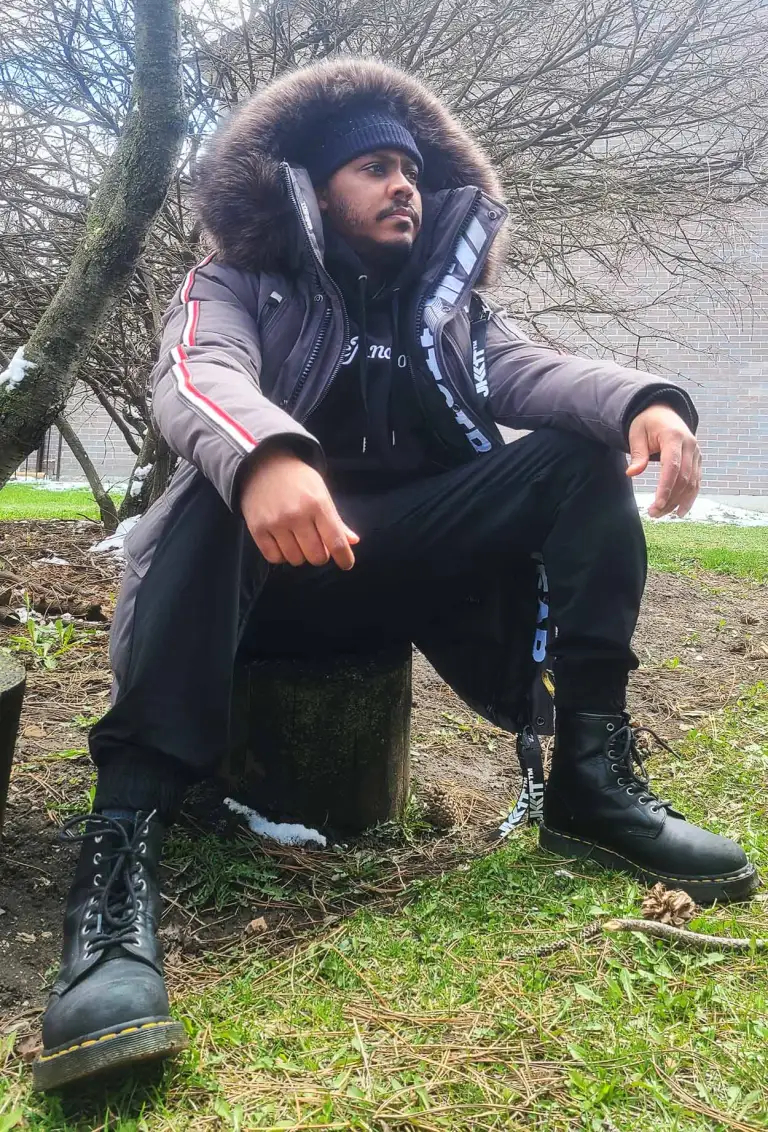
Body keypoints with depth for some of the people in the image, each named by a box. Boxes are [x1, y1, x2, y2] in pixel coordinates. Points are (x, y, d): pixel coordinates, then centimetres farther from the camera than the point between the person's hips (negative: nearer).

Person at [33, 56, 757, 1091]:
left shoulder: (445, 301, 18)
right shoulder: (241, 286, 5)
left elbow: (534, 370, -2)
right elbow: (195, 376, -19)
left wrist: (643, 398, -27)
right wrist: (262, 454, -45)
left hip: (409, 555, 4)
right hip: (279, 553, -3)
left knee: (580, 453, -14)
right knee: (215, 493, -36)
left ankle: (592, 771, -21)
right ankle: (124, 845, -44)